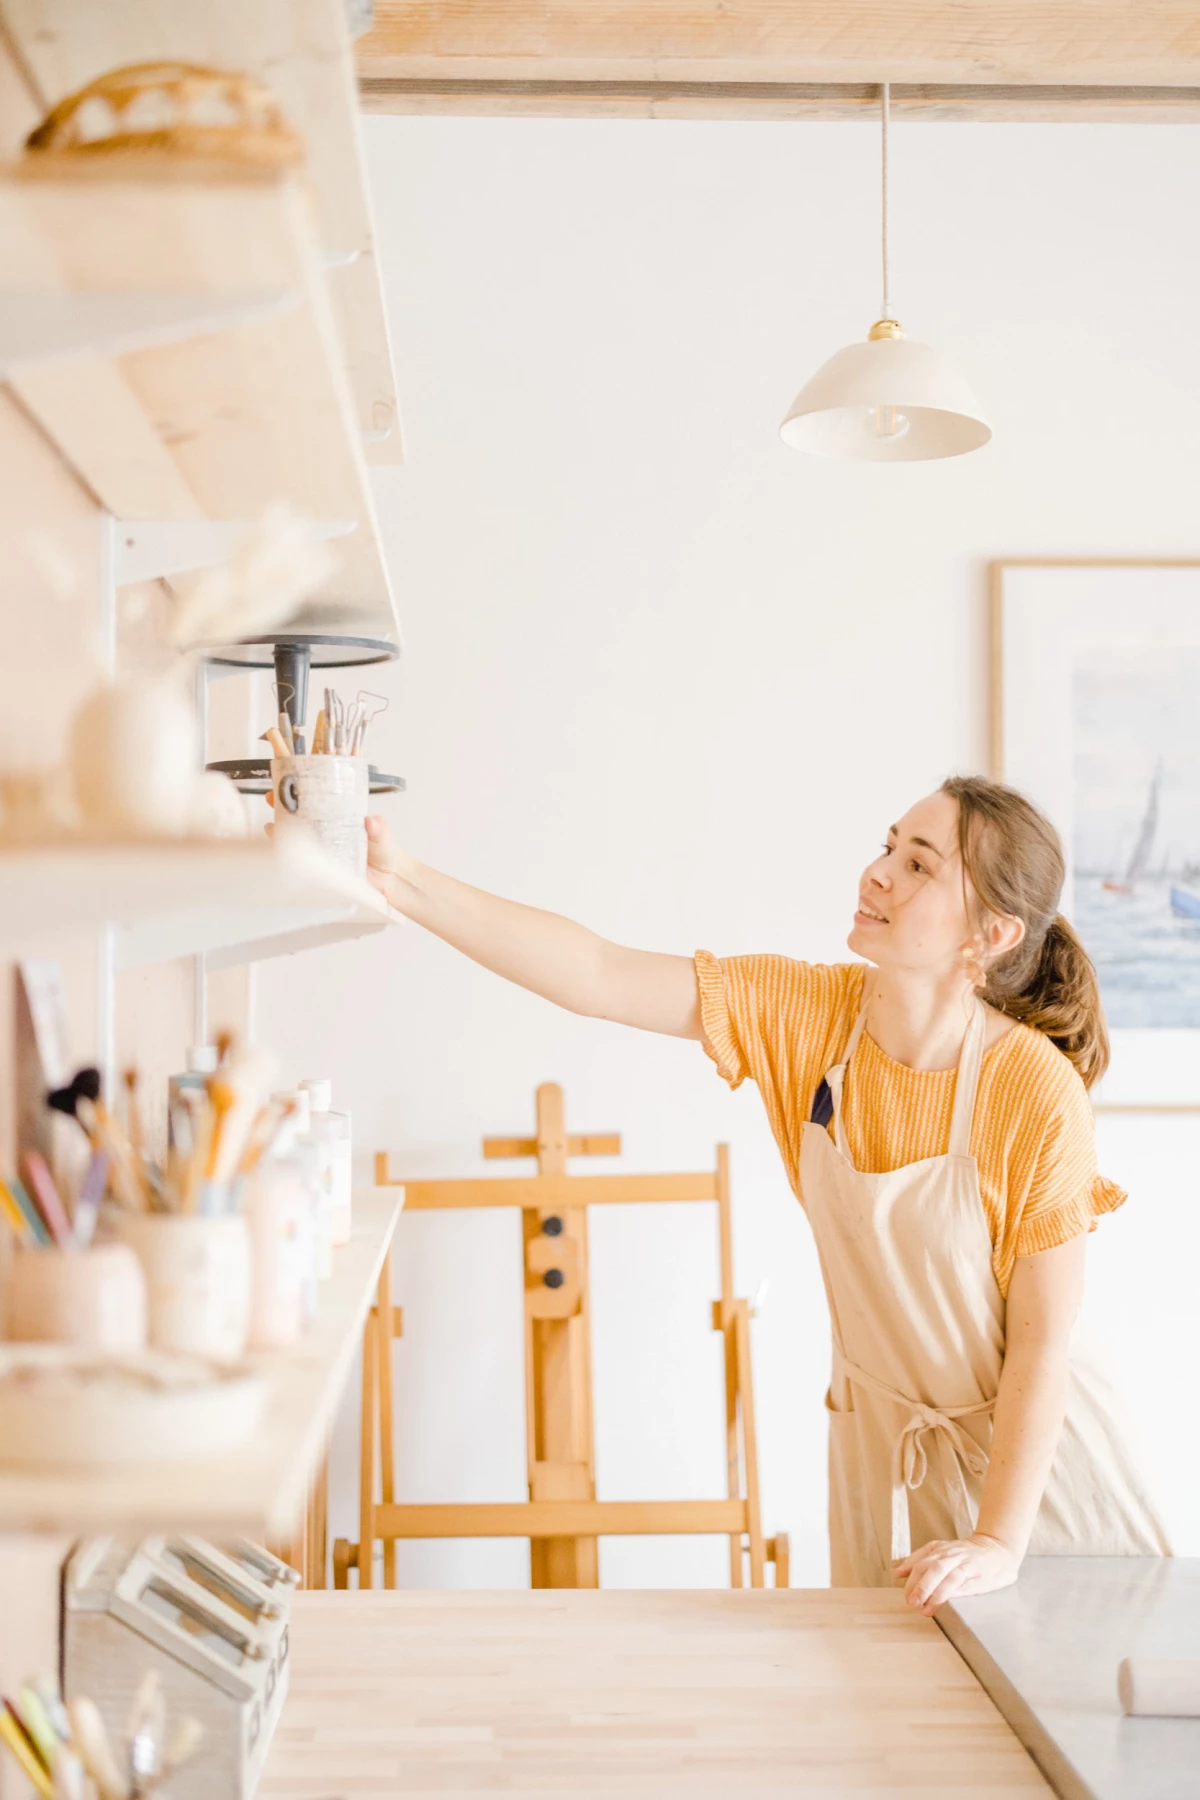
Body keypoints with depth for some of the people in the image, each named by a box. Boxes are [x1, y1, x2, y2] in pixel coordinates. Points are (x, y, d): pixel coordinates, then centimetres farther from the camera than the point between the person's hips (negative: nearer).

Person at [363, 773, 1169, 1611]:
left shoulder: (1037, 1092, -25)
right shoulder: (805, 1015, -14)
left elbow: (1044, 1336, -20)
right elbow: (597, 976, -20)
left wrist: (1000, 1541, -23)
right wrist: (402, 879, -28)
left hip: (1032, 1441, -3)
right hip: (881, 1443, 4)